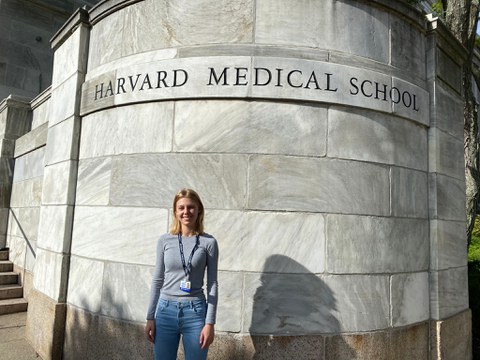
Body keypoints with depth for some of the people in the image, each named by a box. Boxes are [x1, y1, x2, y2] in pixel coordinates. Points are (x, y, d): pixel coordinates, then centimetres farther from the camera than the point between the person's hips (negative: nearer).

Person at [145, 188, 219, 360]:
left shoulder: (208, 242, -4)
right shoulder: (164, 240, 1)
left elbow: (212, 284, -3)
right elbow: (157, 280, 6)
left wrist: (210, 322, -6)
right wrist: (150, 317, 6)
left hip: (195, 312, -2)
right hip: (166, 311, 2)